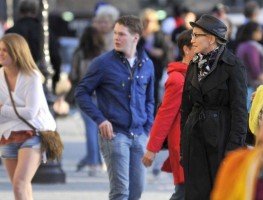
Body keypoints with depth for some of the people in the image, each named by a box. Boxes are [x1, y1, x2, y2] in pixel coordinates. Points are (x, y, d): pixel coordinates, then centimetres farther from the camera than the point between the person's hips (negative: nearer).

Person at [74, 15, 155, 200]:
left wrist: (149, 127, 6)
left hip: (139, 135, 4)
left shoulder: (147, 65, 7)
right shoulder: (104, 63, -5)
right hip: (114, 134, -4)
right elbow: (81, 93, 1)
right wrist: (100, 119, -10)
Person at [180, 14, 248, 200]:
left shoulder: (233, 66, -9)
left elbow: (239, 110, -11)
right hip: (195, 138, 6)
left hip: (221, 138, -6)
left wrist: (234, 148, -15)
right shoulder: (195, 66, 11)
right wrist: (183, 146, 12)